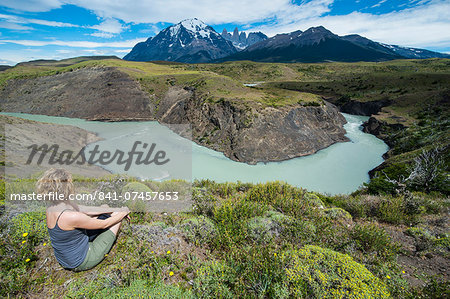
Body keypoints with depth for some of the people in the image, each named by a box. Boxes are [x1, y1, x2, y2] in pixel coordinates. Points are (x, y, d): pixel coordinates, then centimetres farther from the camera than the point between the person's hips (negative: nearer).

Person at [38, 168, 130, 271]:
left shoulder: (52, 208, -8)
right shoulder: (71, 216, -34)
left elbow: (87, 210, 0)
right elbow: (104, 224, -21)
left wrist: (114, 209, 2)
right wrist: (124, 212, -4)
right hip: (81, 262, -8)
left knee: (105, 207, 11)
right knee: (117, 216, -1)